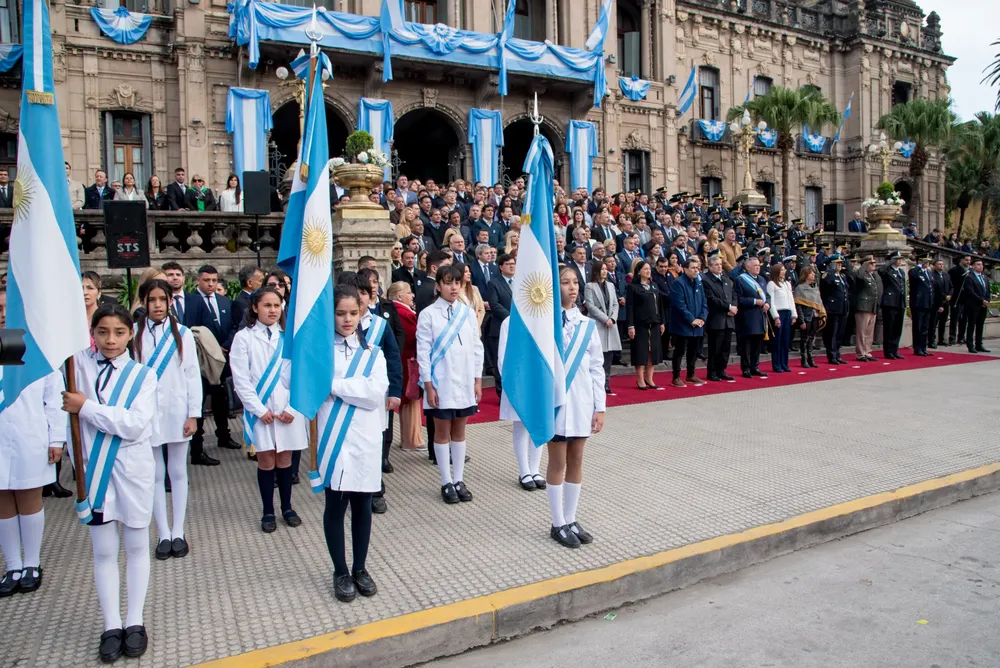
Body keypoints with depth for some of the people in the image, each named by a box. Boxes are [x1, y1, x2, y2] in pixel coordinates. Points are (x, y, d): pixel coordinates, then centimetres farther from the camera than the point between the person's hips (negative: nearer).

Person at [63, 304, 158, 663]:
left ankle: (134, 622, 25)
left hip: (133, 471, -1)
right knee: (103, 552, 10)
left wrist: (87, 407, -18)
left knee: (136, 547, 11)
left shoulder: (143, 374, -5)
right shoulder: (79, 363, 0)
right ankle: (111, 626, 23)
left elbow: (135, 424, -17)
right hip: (93, 469, 1)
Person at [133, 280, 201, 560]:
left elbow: (193, 375, 0)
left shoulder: (182, 334, 1)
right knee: (155, 475, 7)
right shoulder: (134, 333, -2)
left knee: (178, 472, 9)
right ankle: (163, 534, 17)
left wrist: (193, 414, -4)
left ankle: (178, 533, 19)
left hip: (176, 412, 1)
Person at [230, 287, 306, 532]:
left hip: (288, 410, 1)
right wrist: (260, 409, -9)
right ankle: (268, 512, 16)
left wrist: (292, 408, -7)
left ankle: (287, 507, 22)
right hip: (259, 410, -1)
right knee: (266, 459, 3)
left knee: (285, 458, 8)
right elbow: (240, 380, -4)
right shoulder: (243, 337, 0)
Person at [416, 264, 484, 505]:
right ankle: (447, 482, 16)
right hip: (440, 383, -3)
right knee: (442, 431, 6)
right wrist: (428, 385, -10)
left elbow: (477, 347, 8)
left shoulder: (468, 312, 5)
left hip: (465, 382, 3)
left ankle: (459, 480, 21)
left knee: (459, 430, 12)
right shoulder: (428, 314, -5)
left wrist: (478, 380, 4)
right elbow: (422, 352, -6)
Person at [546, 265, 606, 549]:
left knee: (576, 461, 11)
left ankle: (571, 520, 24)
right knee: (558, 463, 5)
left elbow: (597, 368, 7)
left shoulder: (587, 324, 6)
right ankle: (558, 525, 16)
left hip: (582, 402, 4)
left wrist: (600, 407, 3)